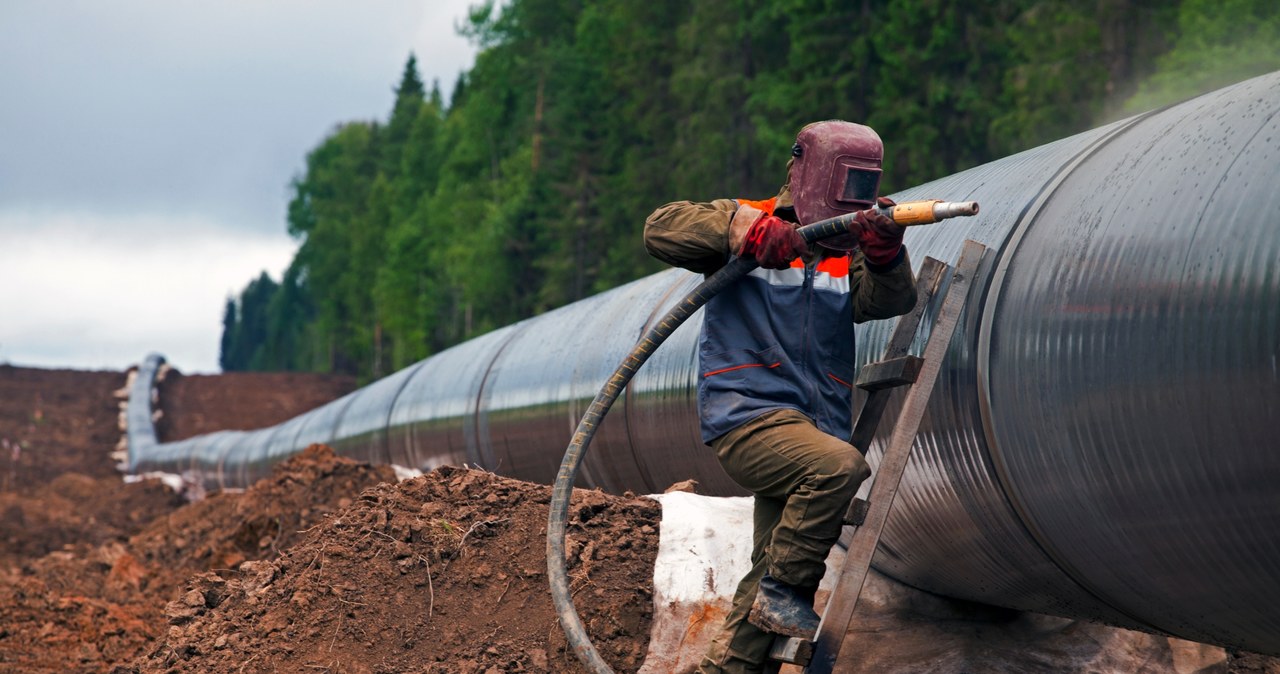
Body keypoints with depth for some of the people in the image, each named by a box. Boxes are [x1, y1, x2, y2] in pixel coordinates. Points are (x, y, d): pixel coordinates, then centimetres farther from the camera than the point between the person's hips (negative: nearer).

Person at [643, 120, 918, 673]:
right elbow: (661, 229, -11)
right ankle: (783, 591, -18)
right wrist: (746, 230, -22)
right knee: (841, 465, -31)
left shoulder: (847, 253, 17)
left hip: (815, 427, 6)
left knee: (772, 573, 4)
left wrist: (884, 254, -22)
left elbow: (888, 300, -1)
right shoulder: (746, 225, 2)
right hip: (747, 415, -6)